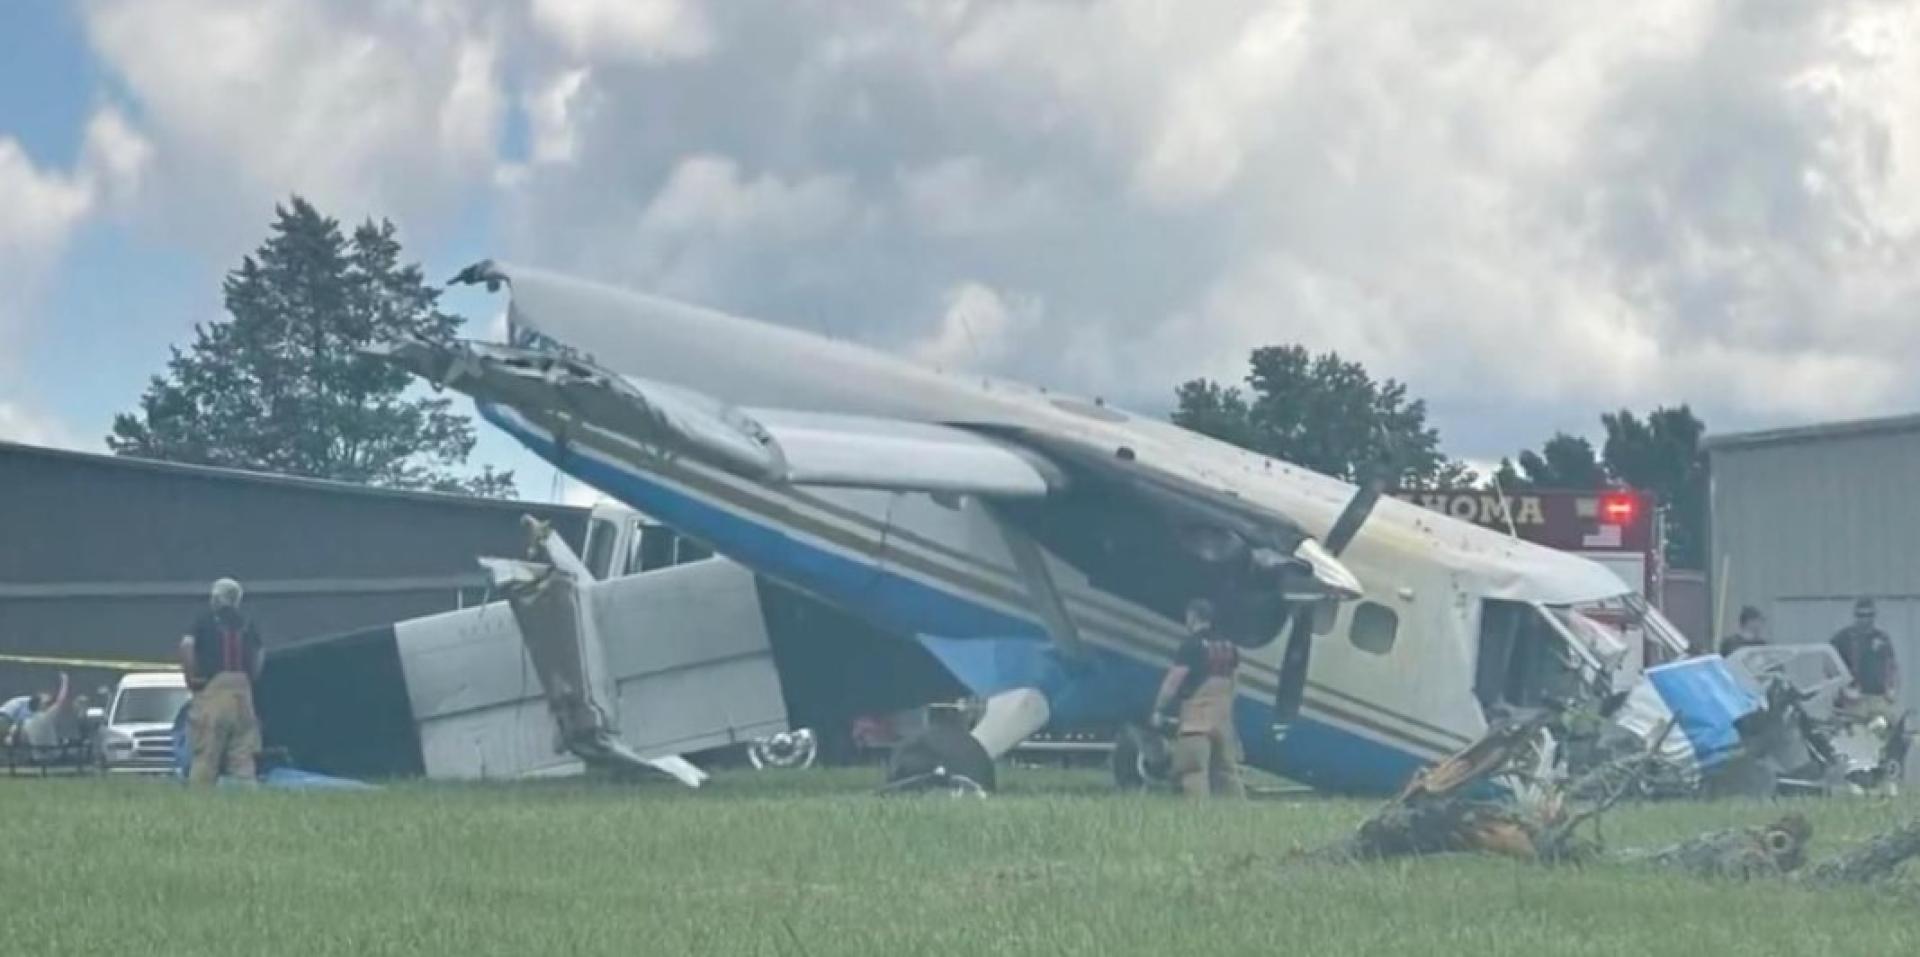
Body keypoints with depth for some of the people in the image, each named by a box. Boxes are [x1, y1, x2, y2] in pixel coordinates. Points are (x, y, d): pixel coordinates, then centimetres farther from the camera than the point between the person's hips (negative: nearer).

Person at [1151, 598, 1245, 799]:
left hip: (1196, 720, -7)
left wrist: (1159, 710, -3)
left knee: (1194, 771, -9)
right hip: (1224, 719, 7)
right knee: (1227, 771, 12)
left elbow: (1172, 682, -10)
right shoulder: (1229, 647, 13)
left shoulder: (1191, 645, -9)